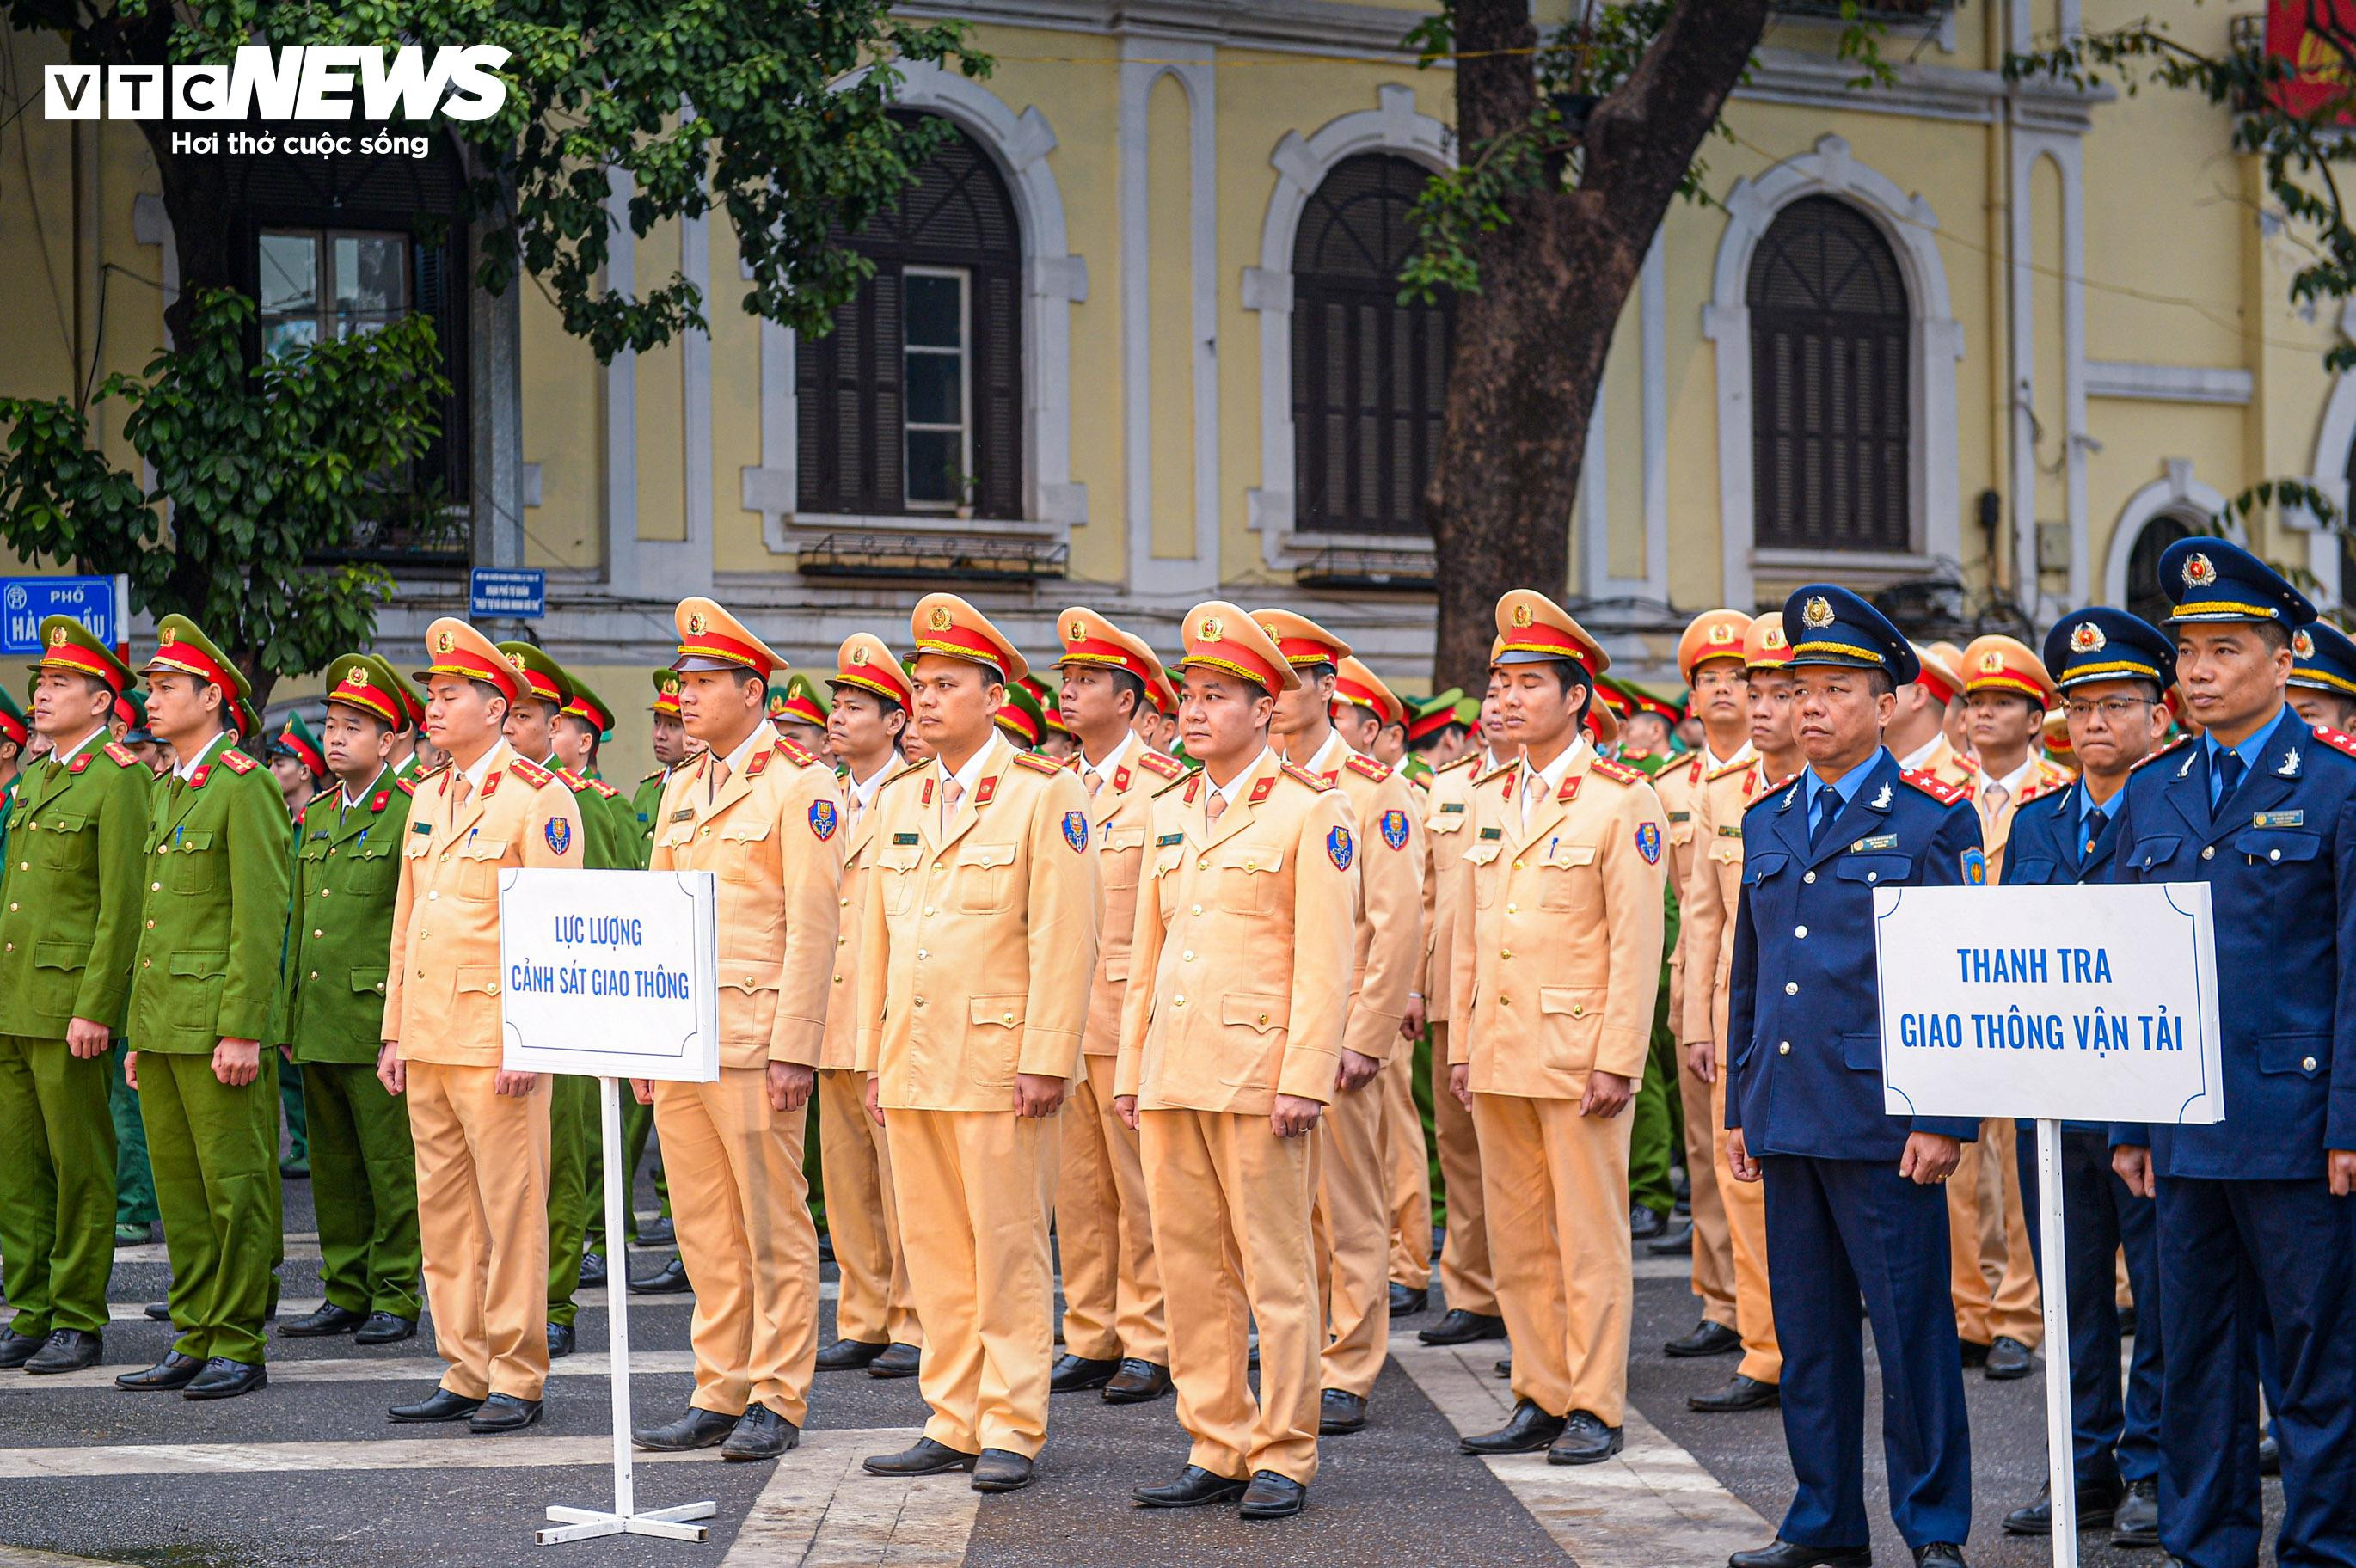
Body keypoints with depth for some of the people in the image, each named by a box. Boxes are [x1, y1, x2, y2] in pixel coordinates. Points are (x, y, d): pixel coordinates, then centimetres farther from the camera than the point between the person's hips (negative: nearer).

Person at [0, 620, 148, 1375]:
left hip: (71, 1005, -8)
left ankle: (79, 1321, 6)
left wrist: (94, 1009, -18)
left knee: (80, 1171, 0)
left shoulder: (118, 782, -9)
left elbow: (122, 908, -14)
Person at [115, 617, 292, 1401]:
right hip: (163, 1024, 9)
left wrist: (242, 1032, -19)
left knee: (234, 1185, -3)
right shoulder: (165, 795, 18)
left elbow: (262, 919, -15)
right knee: (178, 1187, 11)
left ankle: (239, 1347, 2)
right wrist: (141, 1031, 18)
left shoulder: (245, 788, -10)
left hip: (218, 1024, -9)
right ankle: (196, 1340, 18)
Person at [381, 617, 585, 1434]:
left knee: (511, 1212, -2)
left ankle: (517, 1380, 4)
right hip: (429, 1043, 8)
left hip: (498, 1045, -8)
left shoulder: (539, 799, -8)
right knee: (444, 1213, 10)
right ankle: (464, 1373, 16)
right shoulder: (428, 798, 16)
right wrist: (396, 1031, 15)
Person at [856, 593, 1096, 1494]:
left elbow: (1064, 940, -10)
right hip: (913, 1067, 6)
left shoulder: (1044, 796, -5)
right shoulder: (898, 801, 15)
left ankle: (1011, 1431, 5)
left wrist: (1045, 1062, -14)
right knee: (934, 1251, 9)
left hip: (998, 1064, -6)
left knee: (1007, 1248, -1)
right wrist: (873, 1058, 13)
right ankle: (953, 1425, 16)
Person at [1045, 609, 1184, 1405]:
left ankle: (1148, 1346, 5)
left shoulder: (1164, 786, -6)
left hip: (1131, 1011, -6)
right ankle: (1091, 1339, 16)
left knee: (1141, 1185, -1)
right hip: (1059, 1014, 6)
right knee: (1078, 1186, 9)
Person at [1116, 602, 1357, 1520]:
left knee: (1276, 1273, -1)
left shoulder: (1311, 811, -4)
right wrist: (1130, 1068, 15)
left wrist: (1305, 1078, -15)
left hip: (1259, 1075, -6)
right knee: (1191, 1273, 8)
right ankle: (1215, 1451, 16)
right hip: (1173, 1079, 7)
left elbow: (1326, 959, -9)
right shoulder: (1171, 811, 16)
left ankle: (1282, 1459, 7)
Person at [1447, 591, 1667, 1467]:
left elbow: (1637, 943, -10)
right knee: (1517, 1239, 9)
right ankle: (1538, 1401, 17)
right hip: (1501, 1056, 6)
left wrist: (1617, 1063, -15)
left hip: (1580, 1053, -6)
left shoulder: (1623, 801, -7)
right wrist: (1461, 1047, 12)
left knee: (1589, 1236, -1)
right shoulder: (1490, 802, 13)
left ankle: (1594, 1409, 6)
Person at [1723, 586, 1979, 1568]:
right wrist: (1739, 1109, 15)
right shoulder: (1767, 824, 14)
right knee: (1807, 1332, 10)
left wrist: (1947, 1119, -12)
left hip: (1884, 1119, -6)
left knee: (1911, 1329, -1)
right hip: (1787, 1114, 6)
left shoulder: (1935, 820, -3)